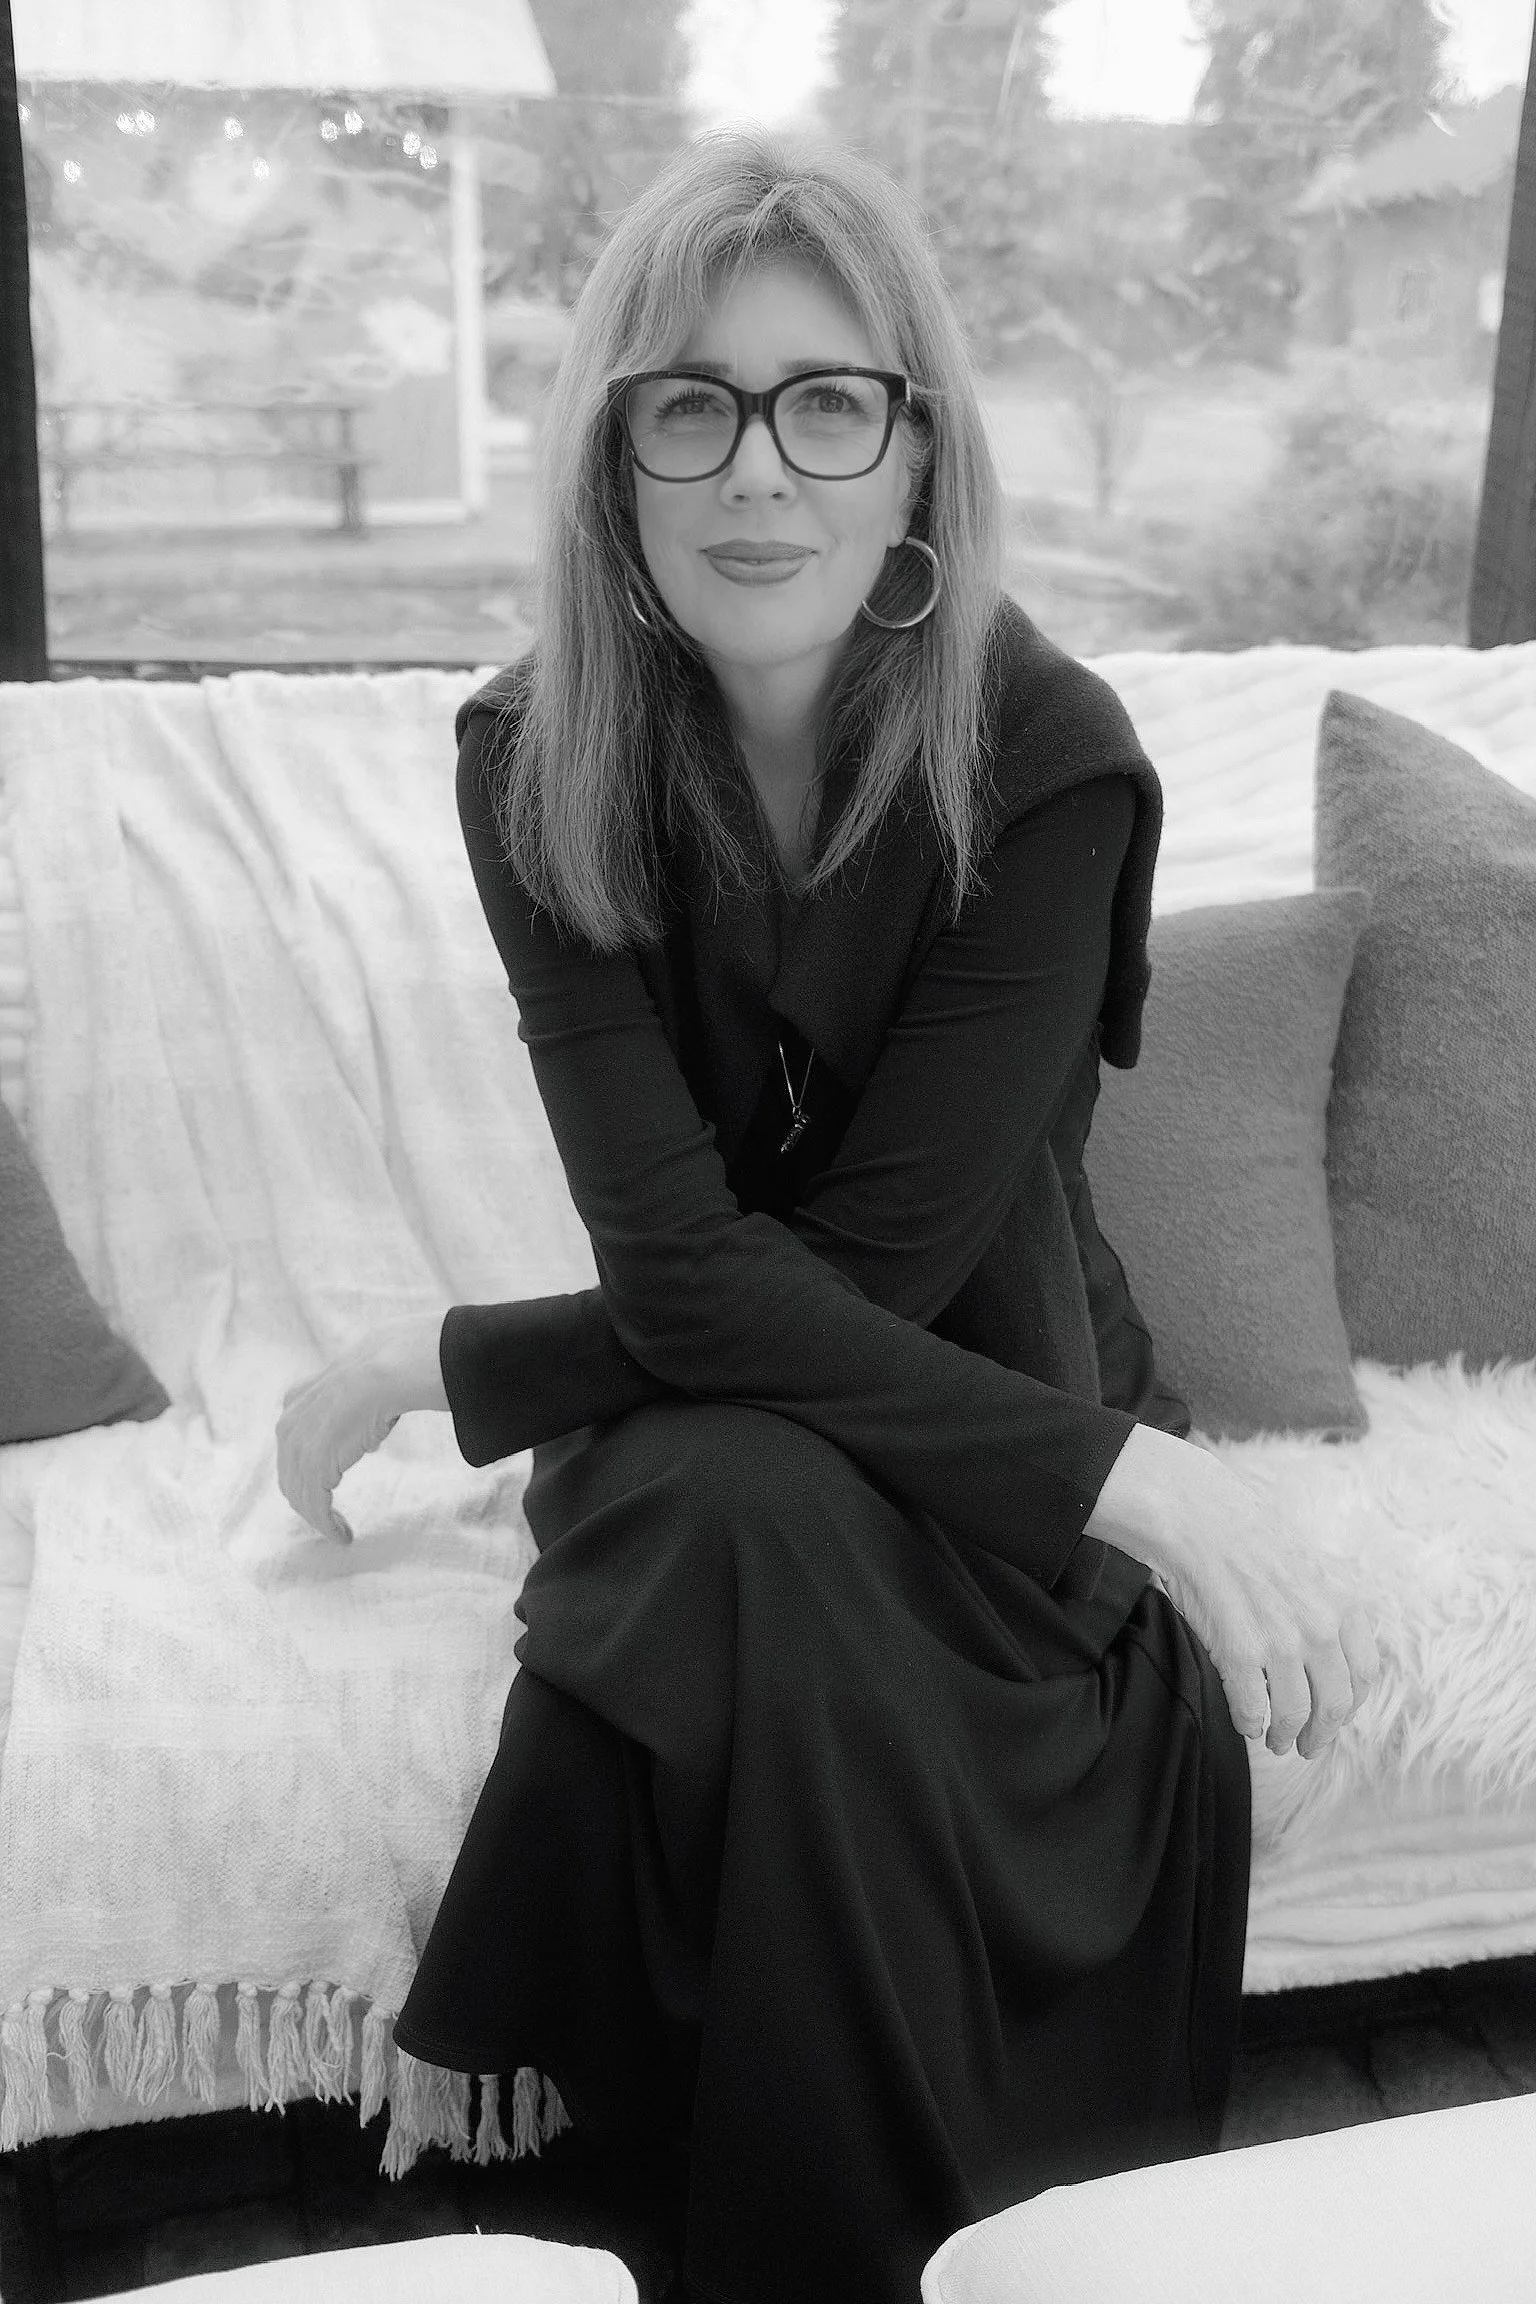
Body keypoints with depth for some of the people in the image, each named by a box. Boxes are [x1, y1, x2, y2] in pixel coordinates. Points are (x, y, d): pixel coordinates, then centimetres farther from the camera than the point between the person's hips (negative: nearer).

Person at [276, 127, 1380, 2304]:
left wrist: (459, 1364, -15)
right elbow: (678, 1258, -20)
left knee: (764, 1522, -31)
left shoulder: (1051, 762, -18)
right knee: (744, 1518, -31)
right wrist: (1120, 1470, -27)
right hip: (701, 1432, 2)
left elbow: (876, 1269, -20)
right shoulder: (534, 761, -11)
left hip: (982, 1434, -1)